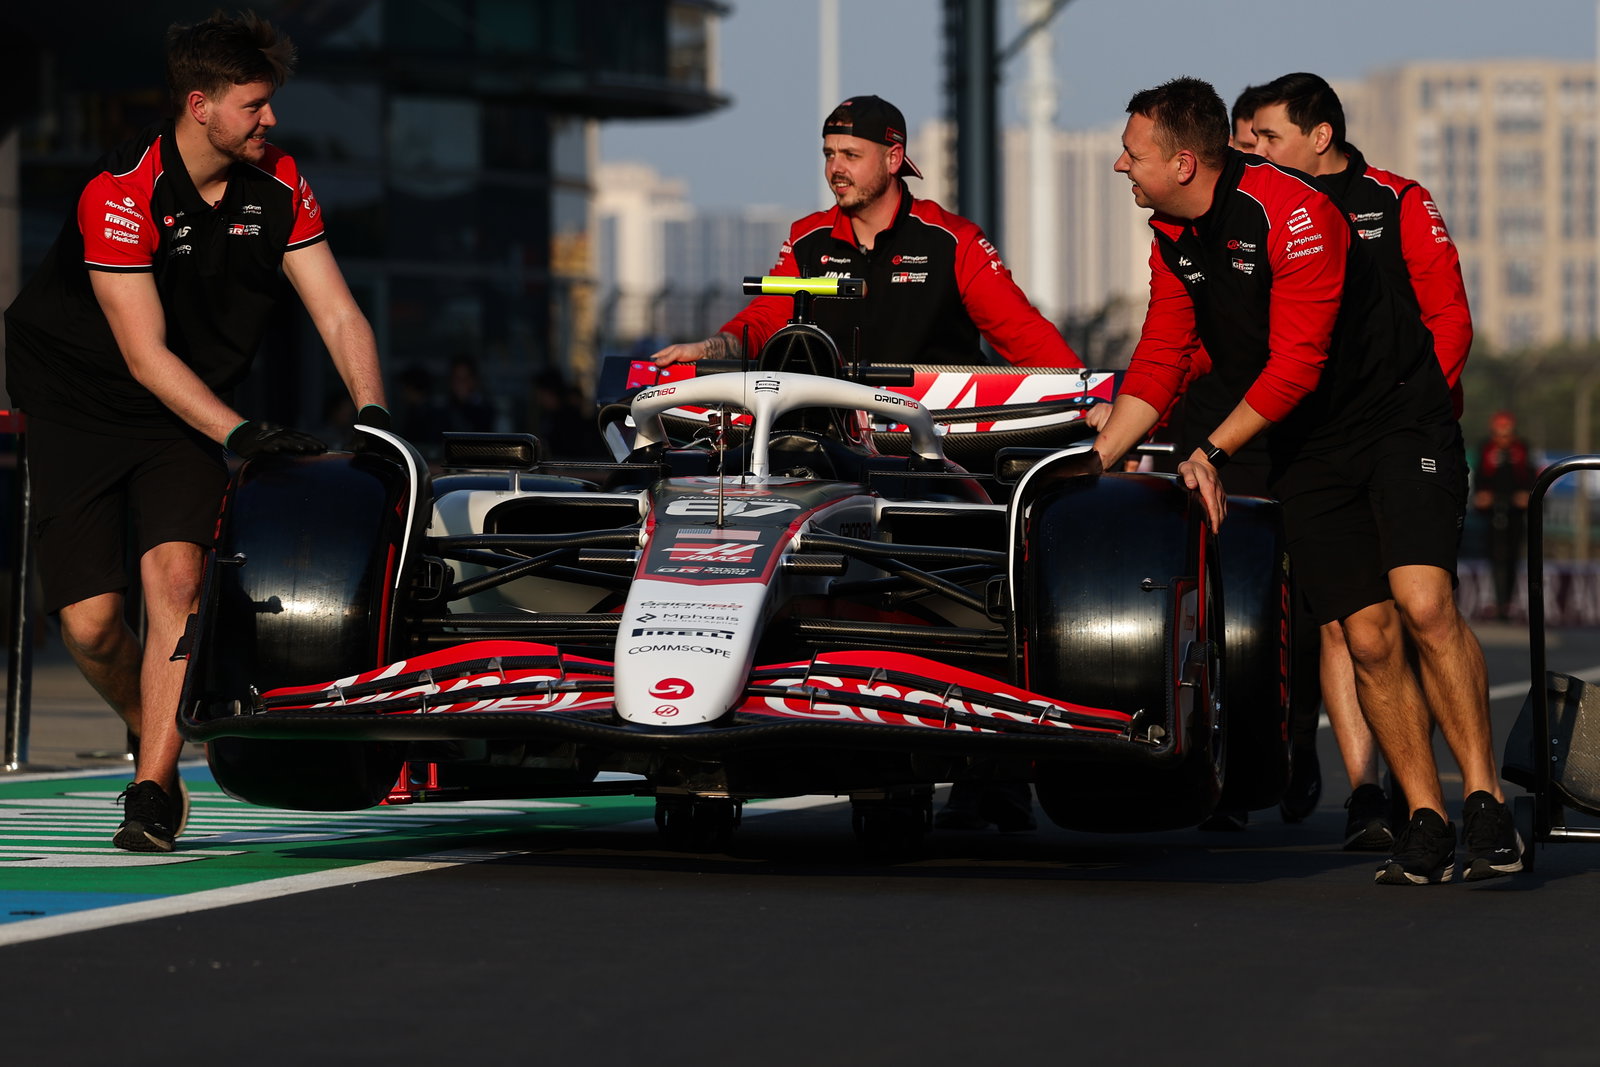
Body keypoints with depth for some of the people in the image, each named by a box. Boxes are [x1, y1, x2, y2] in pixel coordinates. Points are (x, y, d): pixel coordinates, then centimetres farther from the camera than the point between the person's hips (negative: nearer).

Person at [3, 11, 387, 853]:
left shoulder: (277, 184, -7)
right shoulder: (119, 194, -23)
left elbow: (337, 312, -5)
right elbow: (146, 354, -26)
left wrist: (373, 415, -22)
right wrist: (238, 433, -36)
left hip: (188, 414, 3)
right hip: (75, 406, -3)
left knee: (176, 577, -20)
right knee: (91, 622, -9)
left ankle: (152, 789, -18)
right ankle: (155, 738, 20)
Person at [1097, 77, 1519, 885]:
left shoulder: (1291, 213, -19)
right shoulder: (1174, 240, 5)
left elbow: (1295, 363, -20)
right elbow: (1158, 364, 14)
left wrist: (1212, 452, -14)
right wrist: (1093, 462, 7)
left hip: (1397, 417, -6)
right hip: (1305, 453, 6)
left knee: (1423, 603, -22)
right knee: (1368, 636, -5)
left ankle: (1484, 800, -16)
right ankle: (1426, 823, 0)